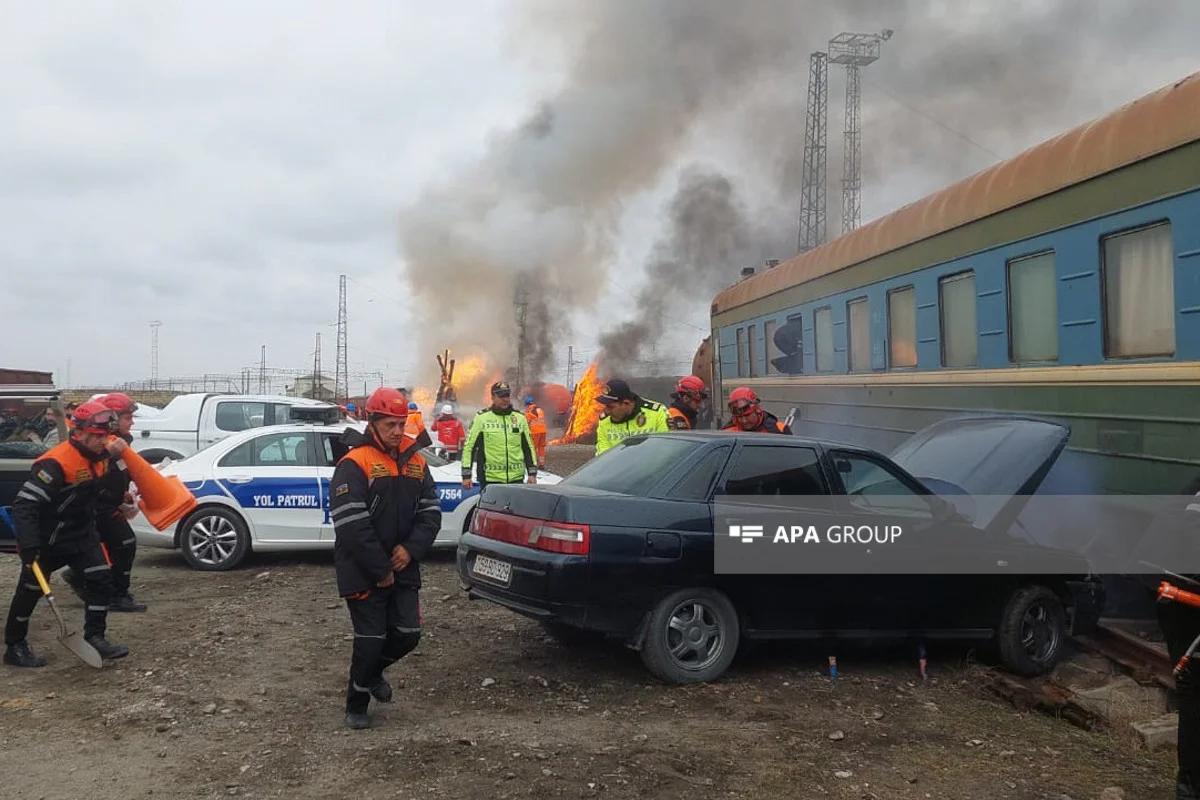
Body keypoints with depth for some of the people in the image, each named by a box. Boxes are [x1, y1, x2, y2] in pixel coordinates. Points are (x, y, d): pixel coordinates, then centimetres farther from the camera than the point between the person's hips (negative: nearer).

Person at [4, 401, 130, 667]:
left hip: (82, 534, 7)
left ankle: (94, 638, 3)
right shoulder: (56, 463, -27)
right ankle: (14, 647, 20)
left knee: (101, 578, -4)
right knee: (31, 589, 6)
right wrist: (28, 546, -34)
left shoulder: (99, 455, -3)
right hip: (47, 539, -7)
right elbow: (24, 505, -29)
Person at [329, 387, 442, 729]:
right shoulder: (354, 464, -13)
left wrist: (411, 549, -9)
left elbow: (430, 511, 8)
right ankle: (356, 705, 21)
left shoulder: (415, 461, 8)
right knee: (371, 639, 0)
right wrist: (381, 569, -17)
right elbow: (351, 525, -19)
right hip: (363, 572, -6)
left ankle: (373, 671, 35)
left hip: (403, 568, 6)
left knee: (408, 633, 5)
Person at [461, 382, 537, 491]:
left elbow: (528, 447, 16)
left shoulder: (520, 418, 10)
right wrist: (466, 475, -2)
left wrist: (532, 473, 10)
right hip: (490, 480, -3)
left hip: (516, 479, 3)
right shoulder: (481, 418, 0)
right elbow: (469, 447, 2)